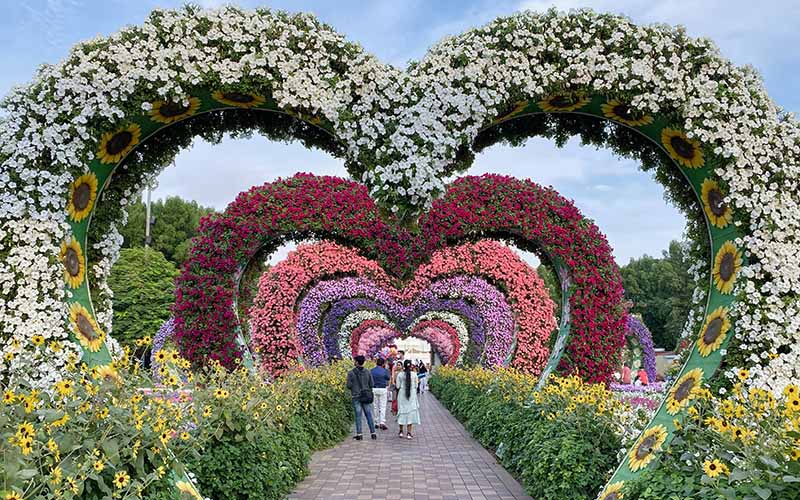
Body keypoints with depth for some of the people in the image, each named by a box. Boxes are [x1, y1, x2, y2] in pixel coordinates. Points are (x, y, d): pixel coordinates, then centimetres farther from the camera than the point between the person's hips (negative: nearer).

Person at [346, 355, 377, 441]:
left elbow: (349, 385, -8)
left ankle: (359, 434, 3)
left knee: (358, 415, 3)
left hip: (356, 396, -2)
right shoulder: (367, 372, 2)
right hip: (367, 396, 2)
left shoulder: (351, 373, -7)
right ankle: (373, 433, 9)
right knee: (369, 414, 7)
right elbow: (371, 384, 4)